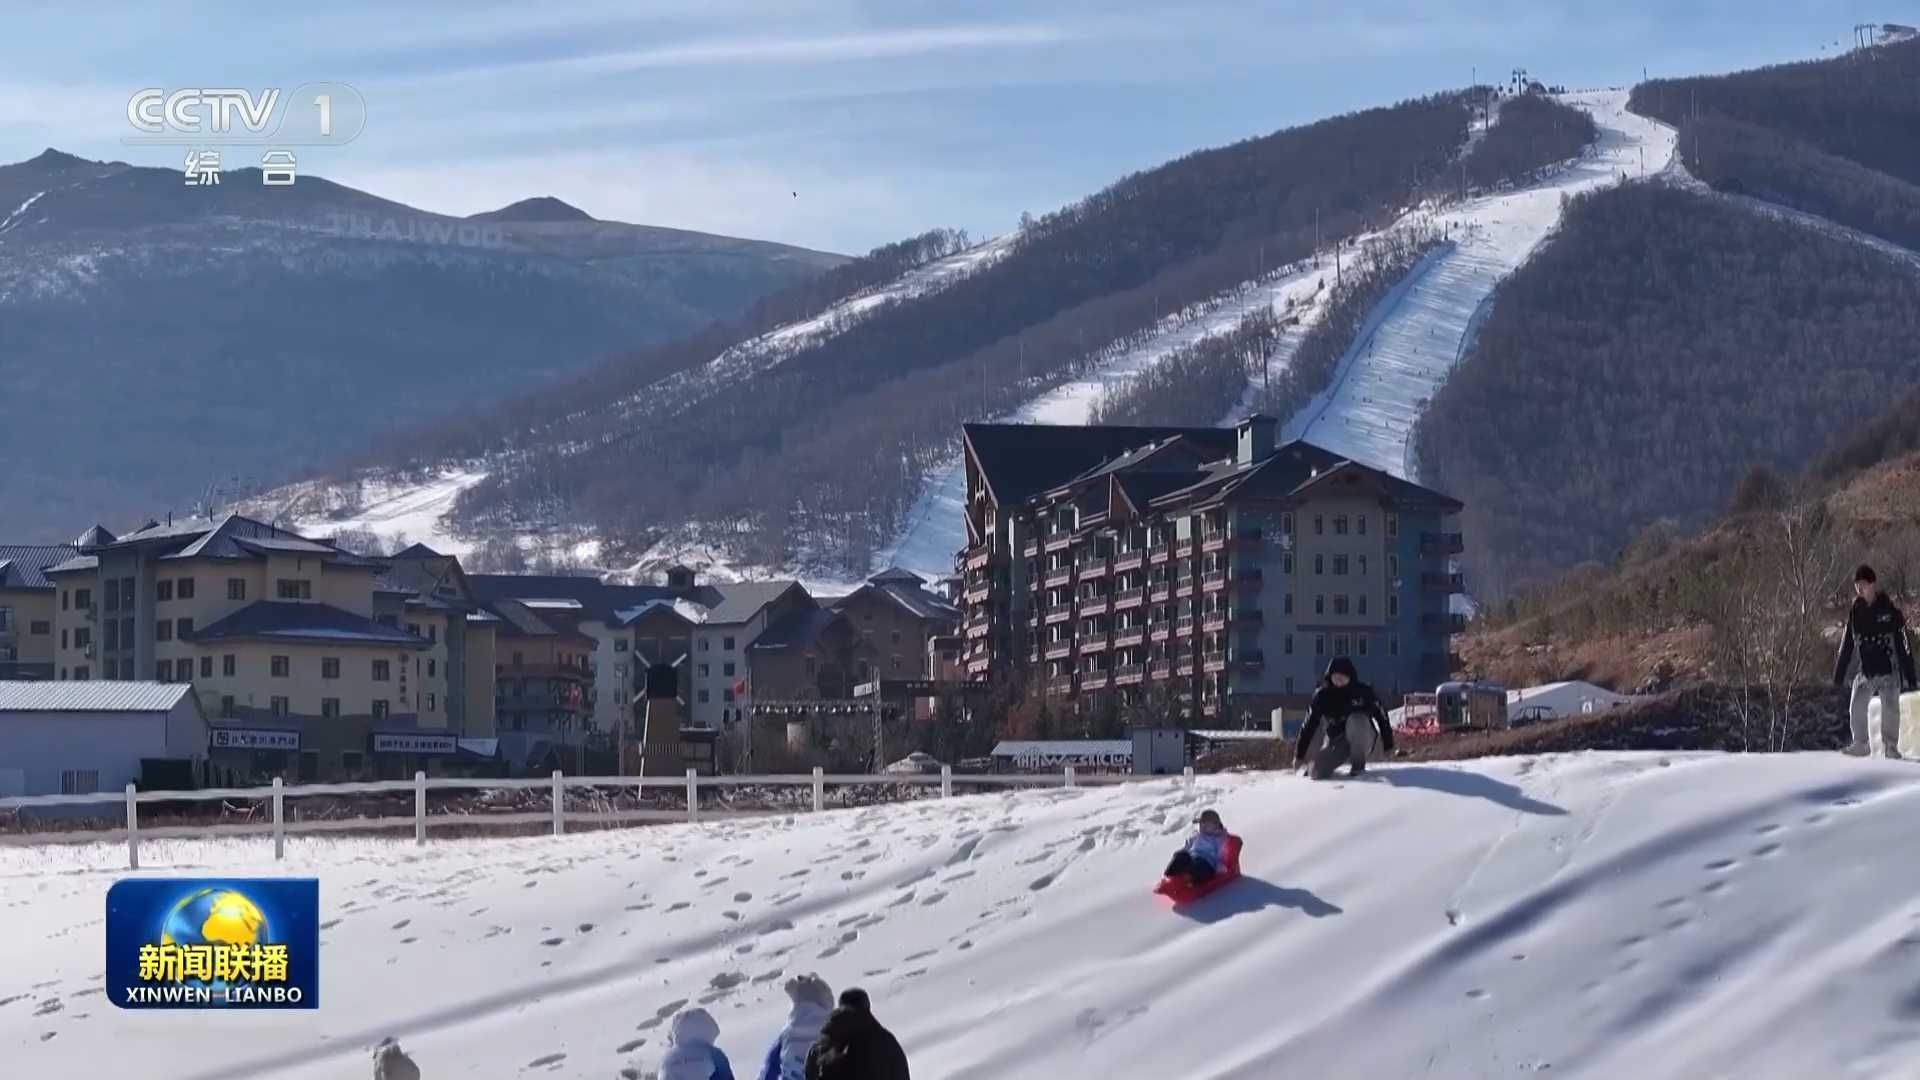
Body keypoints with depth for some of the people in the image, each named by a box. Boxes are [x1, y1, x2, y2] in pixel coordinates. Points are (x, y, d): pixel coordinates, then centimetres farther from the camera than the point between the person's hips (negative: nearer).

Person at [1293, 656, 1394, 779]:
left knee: (1356, 720, -35)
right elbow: (1309, 724, -6)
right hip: (1336, 741, 2)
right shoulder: (1323, 695, -9)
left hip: (1362, 740, -2)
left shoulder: (1362, 691, -15)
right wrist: (1299, 755, -4)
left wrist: (1388, 745, -4)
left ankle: (1358, 764, -14)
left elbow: (1381, 716, -7)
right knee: (1318, 772, -20)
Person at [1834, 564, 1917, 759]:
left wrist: (1909, 674, -11)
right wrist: (1839, 674, 7)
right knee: (1858, 706, -6)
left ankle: (1891, 745, 7)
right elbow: (1847, 645, 8)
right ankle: (1860, 744, 7)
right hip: (1866, 671, 3)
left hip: (1889, 670, -3)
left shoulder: (1889, 611, -9)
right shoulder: (1855, 613, 2)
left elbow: (1903, 644, -8)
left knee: (1890, 708, -5)